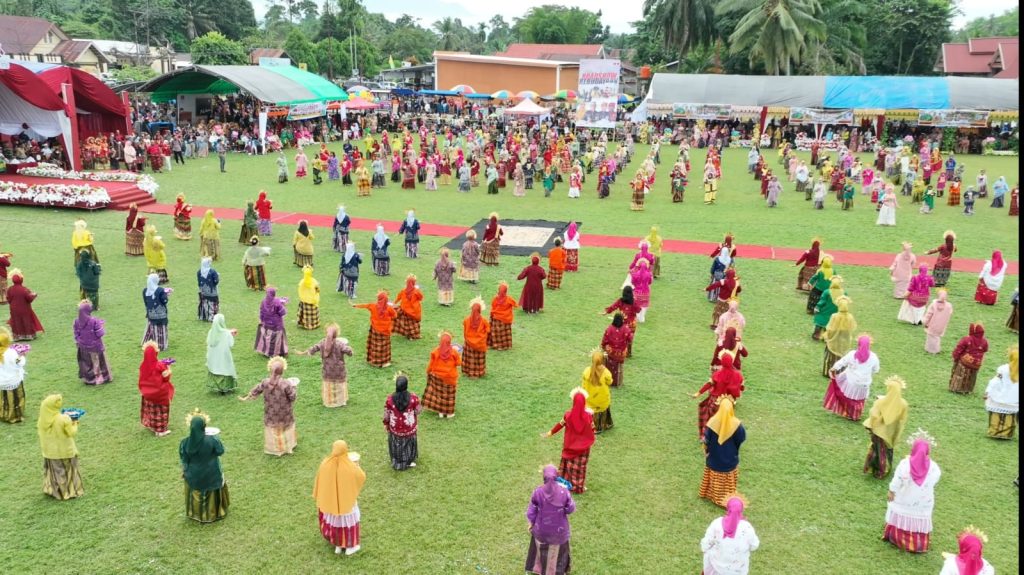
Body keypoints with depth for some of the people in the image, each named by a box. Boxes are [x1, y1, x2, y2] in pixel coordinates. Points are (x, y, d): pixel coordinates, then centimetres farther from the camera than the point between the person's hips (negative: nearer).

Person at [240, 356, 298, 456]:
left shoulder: (265, 382, -16)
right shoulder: (286, 383, -27)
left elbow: (255, 391, 1)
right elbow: (292, 397, -20)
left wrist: (246, 398, 18)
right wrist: (292, 388, -2)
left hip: (271, 414, 2)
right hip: (284, 413, -2)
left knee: (272, 429, 21)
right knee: (286, 428, 21)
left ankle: (274, 448, 35)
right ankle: (287, 446, 37)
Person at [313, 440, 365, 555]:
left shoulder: (325, 464, -19)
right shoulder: (349, 466, -26)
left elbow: (320, 482, -5)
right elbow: (362, 476, -8)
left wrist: (320, 498, 10)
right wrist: (356, 465, 8)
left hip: (330, 500, 3)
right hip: (346, 499, -3)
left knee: (334, 520, 24)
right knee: (347, 521, 18)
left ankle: (338, 545, 37)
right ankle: (350, 546, 31)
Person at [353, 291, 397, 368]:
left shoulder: (373, 306, -9)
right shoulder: (389, 308, -14)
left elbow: (364, 305, 5)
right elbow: (395, 315, -1)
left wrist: (355, 305, 19)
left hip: (375, 329, 2)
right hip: (385, 330, -2)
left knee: (375, 345, 12)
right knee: (384, 346, 4)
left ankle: (374, 360, 23)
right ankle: (384, 361, 8)